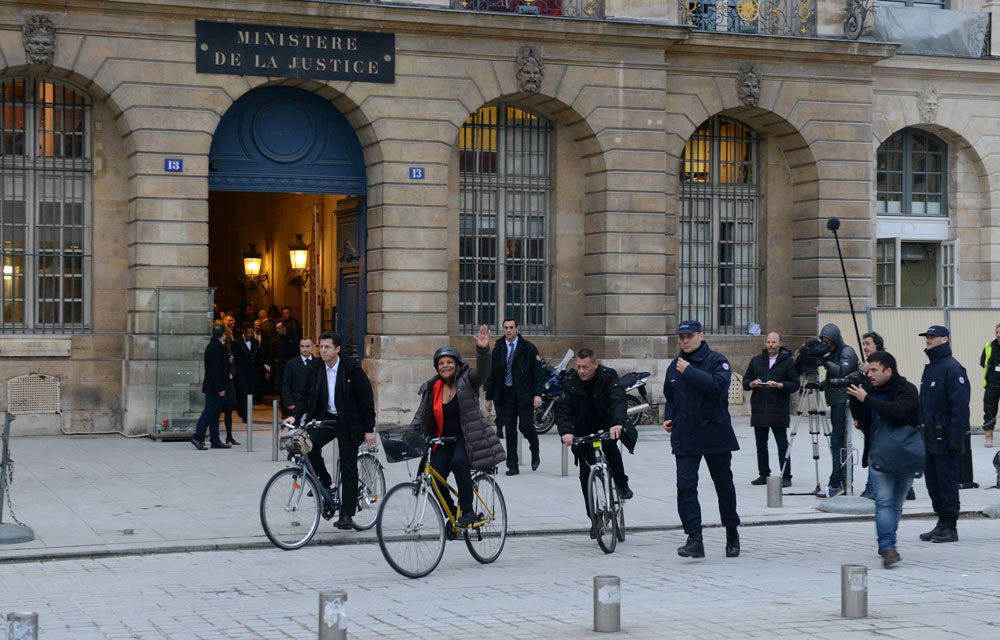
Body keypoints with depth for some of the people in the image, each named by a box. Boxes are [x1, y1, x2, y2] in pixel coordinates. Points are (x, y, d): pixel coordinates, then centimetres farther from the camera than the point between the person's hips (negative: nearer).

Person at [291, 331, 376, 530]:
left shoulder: (352, 368, -11)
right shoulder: (316, 370, 2)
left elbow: (366, 399, -9)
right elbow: (307, 397, 4)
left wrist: (369, 429, -11)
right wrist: (296, 417, -13)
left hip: (348, 422, -4)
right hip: (325, 418, 4)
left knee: (348, 468, 0)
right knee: (309, 444, -23)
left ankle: (346, 515, 6)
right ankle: (324, 482, 2)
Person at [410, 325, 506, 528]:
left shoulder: (467, 380, -3)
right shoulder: (431, 389, 8)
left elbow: (482, 371, -23)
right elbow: (421, 414, 6)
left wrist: (483, 349, -41)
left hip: (468, 437, -4)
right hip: (444, 441, 4)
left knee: (459, 462, -32)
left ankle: (468, 511, -22)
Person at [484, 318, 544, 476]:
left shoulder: (528, 348, 0)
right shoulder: (498, 349, 8)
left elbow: (537, 372, -2)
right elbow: (492, 374, 12)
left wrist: (538, 394, -12)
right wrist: (489, 397, 9)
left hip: (524, 394, -3)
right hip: (505, 394, 3)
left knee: (525, 426, -10)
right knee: (510, 430, 2)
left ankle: (535, 453, 21)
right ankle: (512, 466, 7)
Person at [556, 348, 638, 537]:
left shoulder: (608, 376, -17)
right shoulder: (571, 382, -11)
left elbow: (618, 400, -30)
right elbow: (563, 409, -18)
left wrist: (618, 423, -50)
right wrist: (565, 432, -38)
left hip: (608, 426, -2)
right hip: (583, 432, 2)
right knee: (586, 475, -1)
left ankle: (621, 484, -14)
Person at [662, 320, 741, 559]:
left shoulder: (717, 360, -6)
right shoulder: (675, 365, 12)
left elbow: (718, 386, -26)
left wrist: (689, 371, -22)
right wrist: (668, 418, 7)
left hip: (715, 434, -4)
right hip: (684, 438, 4)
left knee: (724, 485, 11)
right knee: (685, 487, -10)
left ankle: (732, 534, 29)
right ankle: (694, 539, -12)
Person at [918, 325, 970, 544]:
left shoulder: (953, 369, -13)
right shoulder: (929, 368, 16)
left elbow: (960, 407, -18)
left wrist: (956, 440, -21)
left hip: (945, 441, -9)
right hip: (929, 439, 9)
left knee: (947, 485, -2)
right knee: (933, 484, 12)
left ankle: (950, 528, 5)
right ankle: (941, 524, 20)